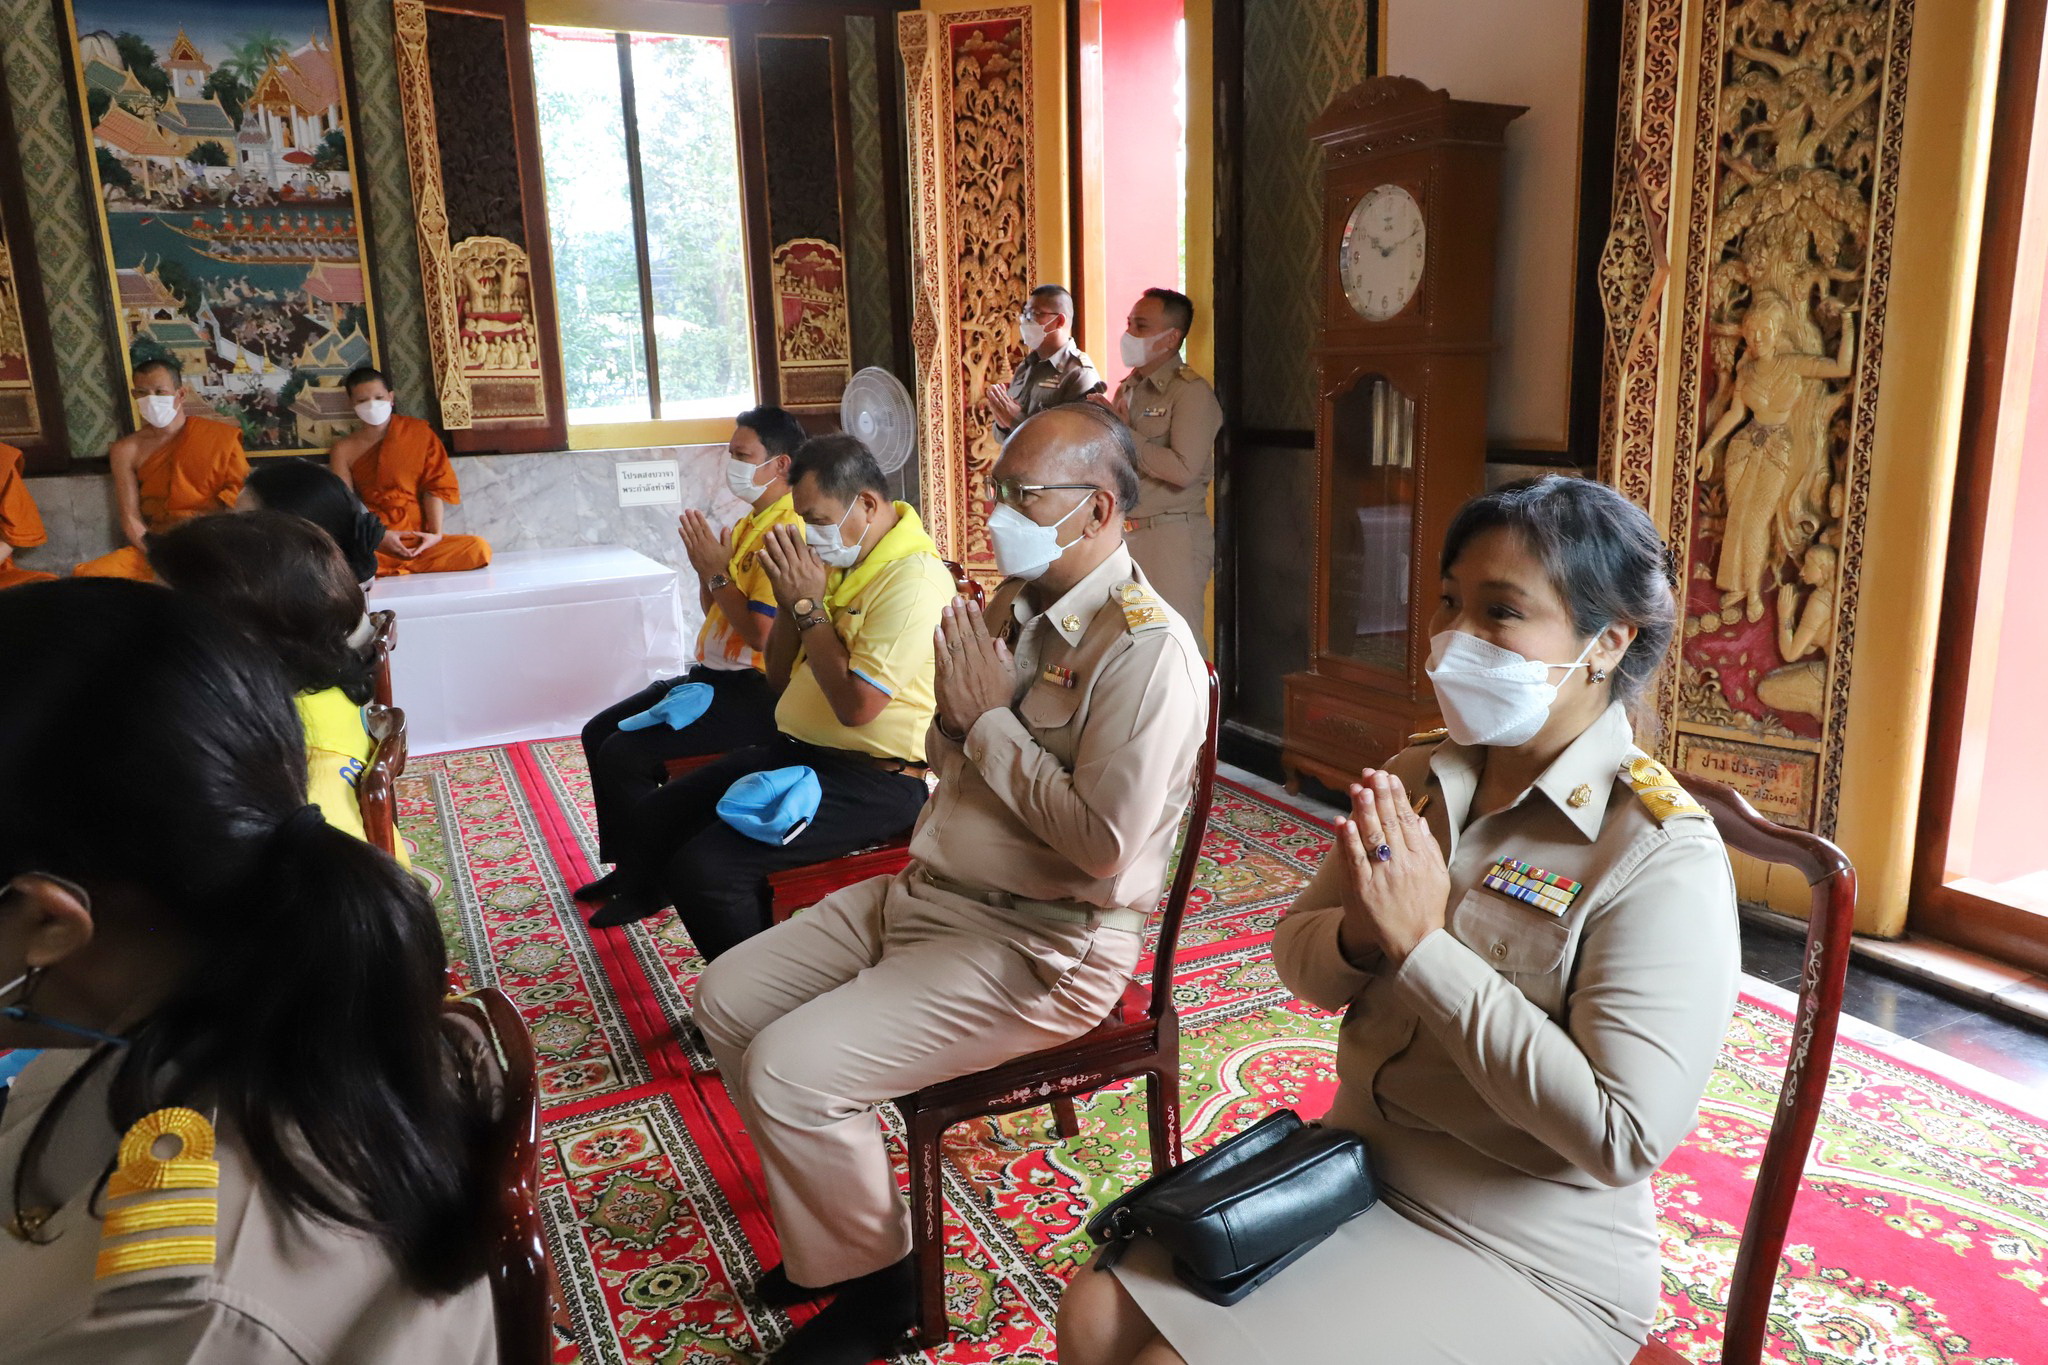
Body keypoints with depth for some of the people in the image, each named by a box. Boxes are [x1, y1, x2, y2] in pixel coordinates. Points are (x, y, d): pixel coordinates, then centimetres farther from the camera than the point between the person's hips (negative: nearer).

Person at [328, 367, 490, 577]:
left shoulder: (418, 431, 7)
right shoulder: (344, 449, 5)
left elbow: (434, 486, 2)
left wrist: (435, 533, -11)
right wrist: (379, 535, -17)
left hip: (419, 539, 3)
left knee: (479, 548, -27)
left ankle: (387, 570, -17)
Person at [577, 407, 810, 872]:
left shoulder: (788, 530, -17)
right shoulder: (747, 523, 14)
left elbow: (761, 632, -24)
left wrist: (718, 572, -15)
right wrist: (705, 567, 2)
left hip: (755, 691, -10)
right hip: (713, 675, 10)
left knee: (623, 754, -19)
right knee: (599, 733, 9)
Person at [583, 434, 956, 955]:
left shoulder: (914, 580, -19)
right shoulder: (841, 558, 9)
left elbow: (857, 704, -25)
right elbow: (780, 677, 14)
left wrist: (809, 605, -16)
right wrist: (790, 598, -4)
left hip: (871, 780, -9)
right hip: (794, 750, 9)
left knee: (704, 867, -22)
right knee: (651, 824, 7)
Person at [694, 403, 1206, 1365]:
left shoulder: (1145, 650, -20)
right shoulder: (1014, 607, 7)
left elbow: (1106, 846, -28)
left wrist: (990, 718, -18)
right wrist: (956, 712, -7)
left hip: (1037, 946, -9)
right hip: (927, 890, 9)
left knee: (789, 1071, -18)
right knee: (728, 1000, 8)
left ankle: (868, 1279, 10)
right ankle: (835, 1212, 26)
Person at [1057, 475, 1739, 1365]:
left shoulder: (1661, 858, -20)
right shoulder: (1418, 777, -1)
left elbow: (1623, 1136, -25)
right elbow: (1298, 958, 7)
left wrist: (1423, 944, -25)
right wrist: (1360, 935, -17)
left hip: (1524, 1264, -5)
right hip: (1354, 1177, 6)